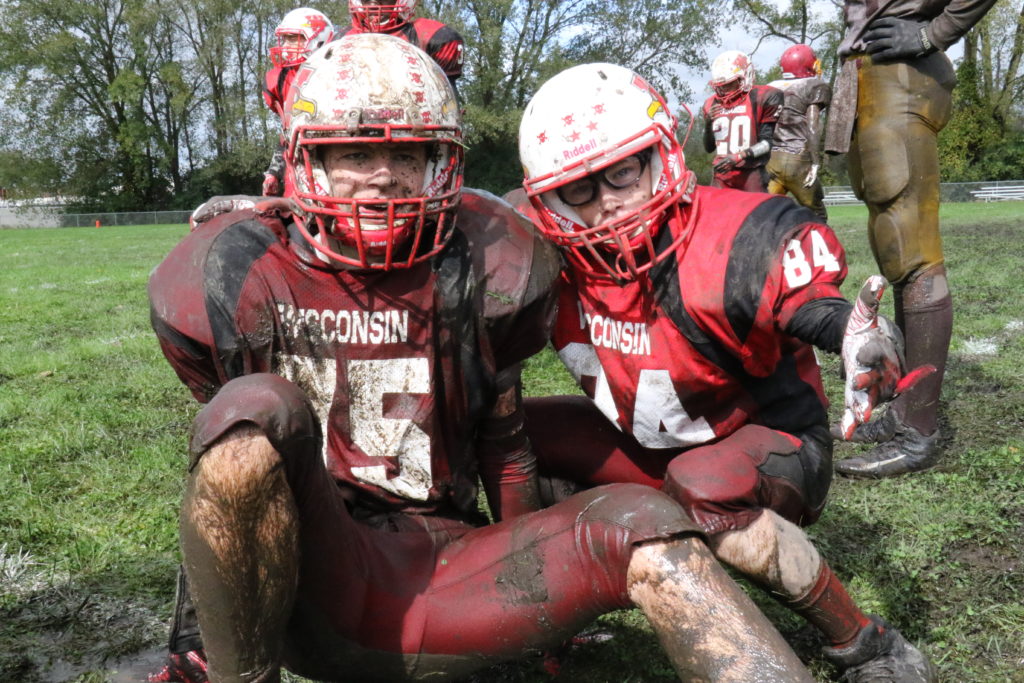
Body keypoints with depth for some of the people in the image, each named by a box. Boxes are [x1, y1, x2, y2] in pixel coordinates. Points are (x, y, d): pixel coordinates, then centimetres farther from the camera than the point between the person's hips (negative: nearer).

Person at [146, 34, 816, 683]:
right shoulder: (237, 280, -7)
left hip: (444, 572, 2)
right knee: (257, 410, -32)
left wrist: (534, 576, 16)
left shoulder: (483, 269, -3)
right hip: (304, 582, -1)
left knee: (643, 525, -19)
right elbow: (230, 436, 7)